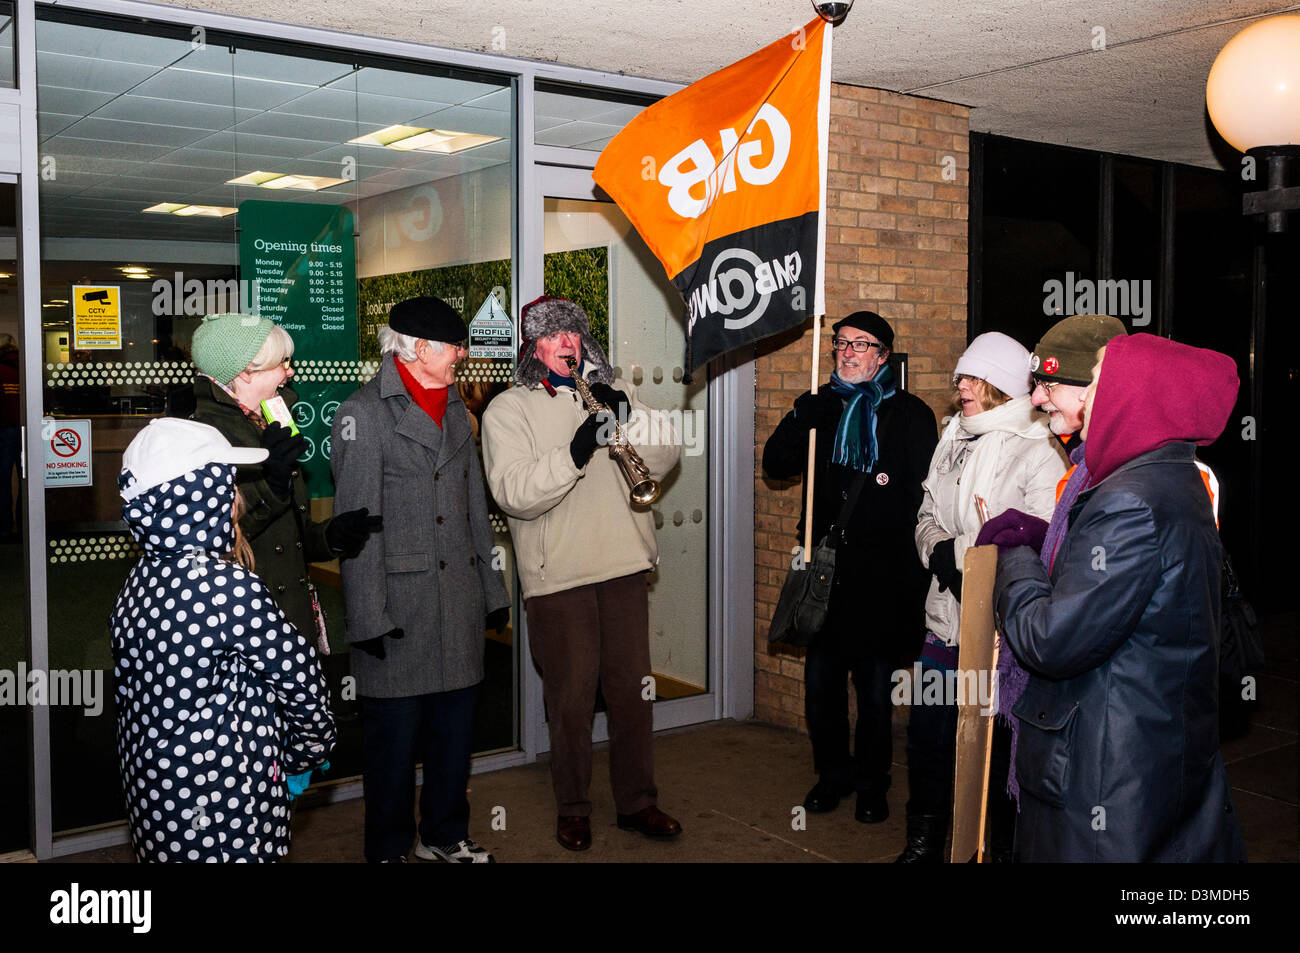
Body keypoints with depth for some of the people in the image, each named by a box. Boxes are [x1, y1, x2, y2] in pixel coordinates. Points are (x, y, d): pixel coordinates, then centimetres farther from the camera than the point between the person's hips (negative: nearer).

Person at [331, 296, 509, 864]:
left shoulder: (455, 408, 14)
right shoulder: (364, 413, -8)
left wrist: (492, 589, 16)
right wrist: (369, 615, -16)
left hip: (459, 597, 7)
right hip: (400, 604, -6)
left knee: (455, 722, 14)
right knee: (394, 731, 3)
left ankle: (446, 836, 30)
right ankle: (389, 850, 21)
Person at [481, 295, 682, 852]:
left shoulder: (611, 392, 12)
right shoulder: (507, 411, 0)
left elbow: (666, 456, 4)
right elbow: (514, 493, -15)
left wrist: (630, 415, -13)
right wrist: (575, 451, -27)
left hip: (625, 565, 4)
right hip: (558, 576, -3)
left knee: (633, 690, 11)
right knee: (571, 697, 6)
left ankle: (637, 801, 26)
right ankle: (572, 807, 25)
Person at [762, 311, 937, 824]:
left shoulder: (910, 414, 0)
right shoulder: (823, 408, 11)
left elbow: (924, 495, -4)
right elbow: (776, 464, 5)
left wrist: (913, 566, -13)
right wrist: (801, 416, -11)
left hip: (882, 575, -3)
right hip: (826, 570, 3)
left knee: (876, 687, 8)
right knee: (821, 681, 8)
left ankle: (871, 783, 25)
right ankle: (832, 772, 27)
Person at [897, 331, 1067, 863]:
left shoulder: (1039, 453, -11)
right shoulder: (953, 443, 11)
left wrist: (963, 552, -20)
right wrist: (940, 551, -7)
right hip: (946, 619, 7)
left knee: (1001, 748, 6)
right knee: (927, 736, 16)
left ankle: (1010, 848, 26)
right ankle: (923, 846, 35)